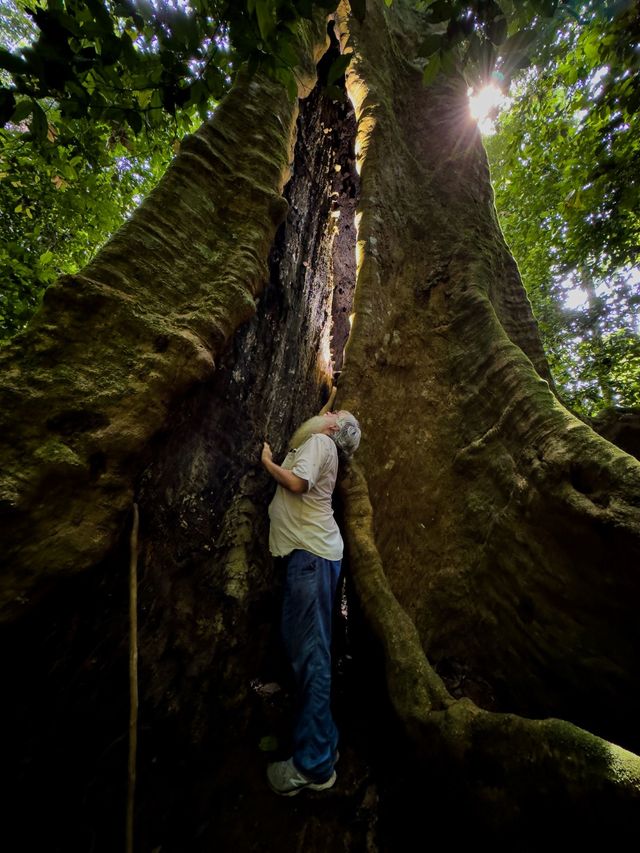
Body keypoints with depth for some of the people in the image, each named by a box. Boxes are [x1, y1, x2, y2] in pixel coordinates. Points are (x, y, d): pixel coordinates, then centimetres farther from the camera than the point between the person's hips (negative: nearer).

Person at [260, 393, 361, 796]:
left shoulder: (319, 442, -5)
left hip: (312, 552, -10)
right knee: (305, 646, 16)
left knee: (311, 650, -6)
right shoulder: (322, 446, 20)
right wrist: (331, 394, 45)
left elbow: (296, 482, -18)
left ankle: (314, 765, 4)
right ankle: (323, 741, 30)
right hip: (312, 551, 10)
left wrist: (267, 462, -3)